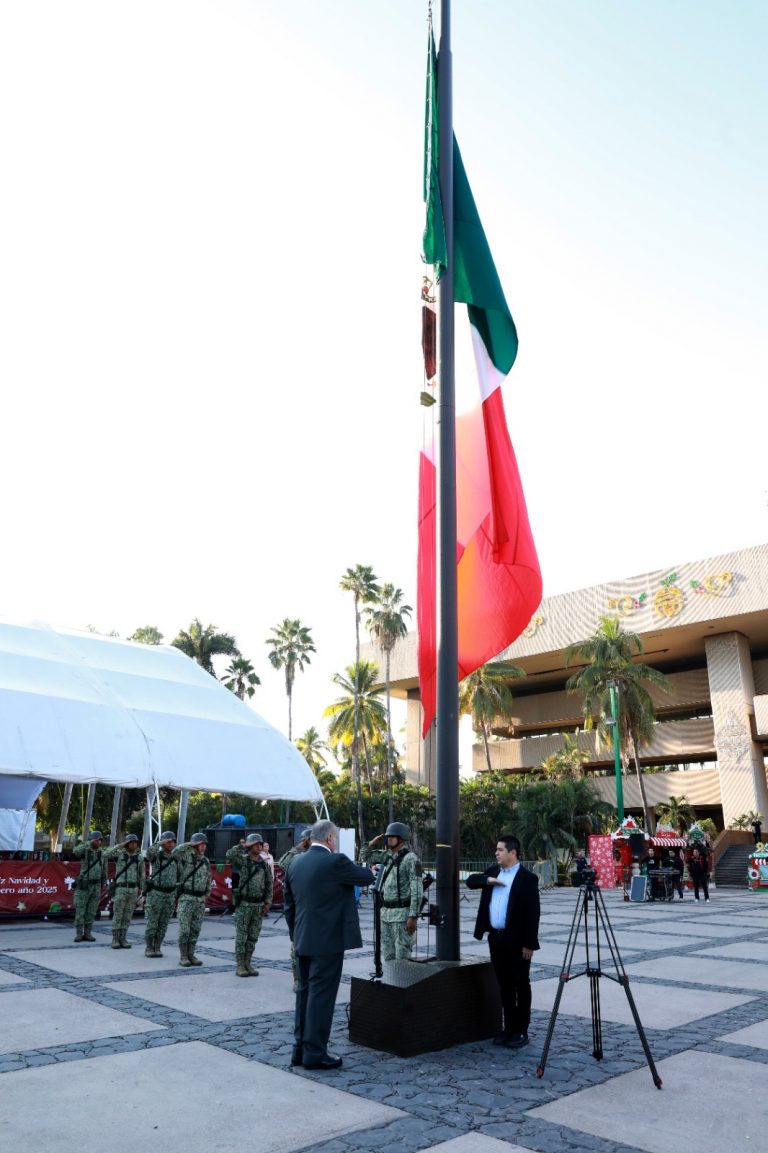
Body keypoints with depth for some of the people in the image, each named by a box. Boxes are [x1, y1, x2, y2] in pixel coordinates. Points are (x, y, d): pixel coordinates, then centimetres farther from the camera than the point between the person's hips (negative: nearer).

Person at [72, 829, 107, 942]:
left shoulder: (102, 854, 7)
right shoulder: (84, 850, -9)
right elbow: (75, 852, -34)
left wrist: (103, 884, 13)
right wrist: (89, 843, -36)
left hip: (96, 886, 4)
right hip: (84, 885, -4)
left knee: (91, 911, 6)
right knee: (80, 910, -1)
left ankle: (87, 933, 13)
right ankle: (79, 934, 8)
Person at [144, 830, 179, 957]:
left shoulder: (176, 859, 8)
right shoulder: (156, 856, -6)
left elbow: (179, 877, 15)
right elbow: (149, 852, -32)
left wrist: (178, 894, 12)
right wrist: (161, 843, -34)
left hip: (170, 895, 4)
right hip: (156, 893, -4)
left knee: (163, 924, 7)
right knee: (152, 923, 0)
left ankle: (157, 948, 16)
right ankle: (148, 948, 11)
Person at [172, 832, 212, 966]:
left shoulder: (206, 861, 10)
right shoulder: (187, 856, -6)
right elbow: (175, 852, -27)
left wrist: (206, 895, 13)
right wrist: (190, 844, -20)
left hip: (200, 900, 5)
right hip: (186, 898, -5)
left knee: (195, 929, 8)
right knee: (184, 929, -2)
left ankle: (191, 954, 18)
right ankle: (183, 956, 8)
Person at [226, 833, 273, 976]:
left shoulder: (265, 865, 7)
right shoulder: (243, 861, -5)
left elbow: (269, 885, 9)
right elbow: (230, 855, -26)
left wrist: (268, 902, 3)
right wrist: (241, 846, -22)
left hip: (258, 905, 4)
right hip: (244, 904, -4)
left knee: (253, 937, 9)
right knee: (241, 936, 2)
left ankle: (247, 964, 20)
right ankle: (240, 966, 10)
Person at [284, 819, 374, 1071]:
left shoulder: (295, 863, 5)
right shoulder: (335, 861, -16)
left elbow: (289, 904, 12)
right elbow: (366, 878, -2)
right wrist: (370, 870, 20)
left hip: (303, 940, 7)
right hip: (328, 940, -7)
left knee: (305, 992, 16)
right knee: (321, 995, 0)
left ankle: (300, 1049, 23)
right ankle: (315, 1053, 6)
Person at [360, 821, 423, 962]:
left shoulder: (411, 859, -13)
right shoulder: (387, 855, 10)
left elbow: (417, 890, -17)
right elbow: (364, 857, 21)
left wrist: (413, 916, -21)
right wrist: (373, 842, 4)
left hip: (402, 913, -8)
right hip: (386, 913, 8)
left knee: (402, 957, -5)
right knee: (388, 955, 14)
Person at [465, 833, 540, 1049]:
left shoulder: (527, 878, -11)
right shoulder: (494, 871, 9)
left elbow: (532, 912, -13)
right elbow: (470, 880, 11)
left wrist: (529, 943, -16)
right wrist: (487, 880, -8)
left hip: (517, 940, -6)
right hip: (496, 938, 6)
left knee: (521, 986, 6)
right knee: (504, 985, 14)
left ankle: (521, 1031, 14)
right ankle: (509, 1028, 24)